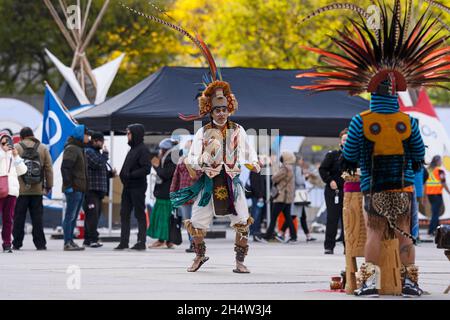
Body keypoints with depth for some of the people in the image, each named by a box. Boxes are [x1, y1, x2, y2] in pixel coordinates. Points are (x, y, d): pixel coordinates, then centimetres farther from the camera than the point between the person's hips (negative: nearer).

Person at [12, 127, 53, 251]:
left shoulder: (16, 148, -2)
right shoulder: (43, 149, 5)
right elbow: (49, 169, 4)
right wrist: (49, 186, 11)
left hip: (20, 189, -2)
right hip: (37, 190, 2)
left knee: (19, 217, 4)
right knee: (37, 217, 6)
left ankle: (17, 243, 4)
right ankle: (40, 243, 5)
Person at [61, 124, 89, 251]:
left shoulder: (80, 149, 19)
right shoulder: (71, 149, -12)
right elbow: (65, 167, -20)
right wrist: (68, 185, -22)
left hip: (80, 188, 10)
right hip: (74, 189, -10)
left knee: (74, 217, 12)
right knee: (70, 216, -8)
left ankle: (70, 241, 16)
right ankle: (67, 243, -8)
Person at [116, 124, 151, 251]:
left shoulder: (143, 150, -10)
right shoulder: (132, 149, 16)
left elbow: (146, 169, -18)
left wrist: (130, 175, -21)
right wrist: (123, 175, 6)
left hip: (138, 187, -9)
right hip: (128, 187, 9)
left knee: (140, 214, -3)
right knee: (124, 213, 8)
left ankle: (141, 242, 1)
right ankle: (124, 241, 11)